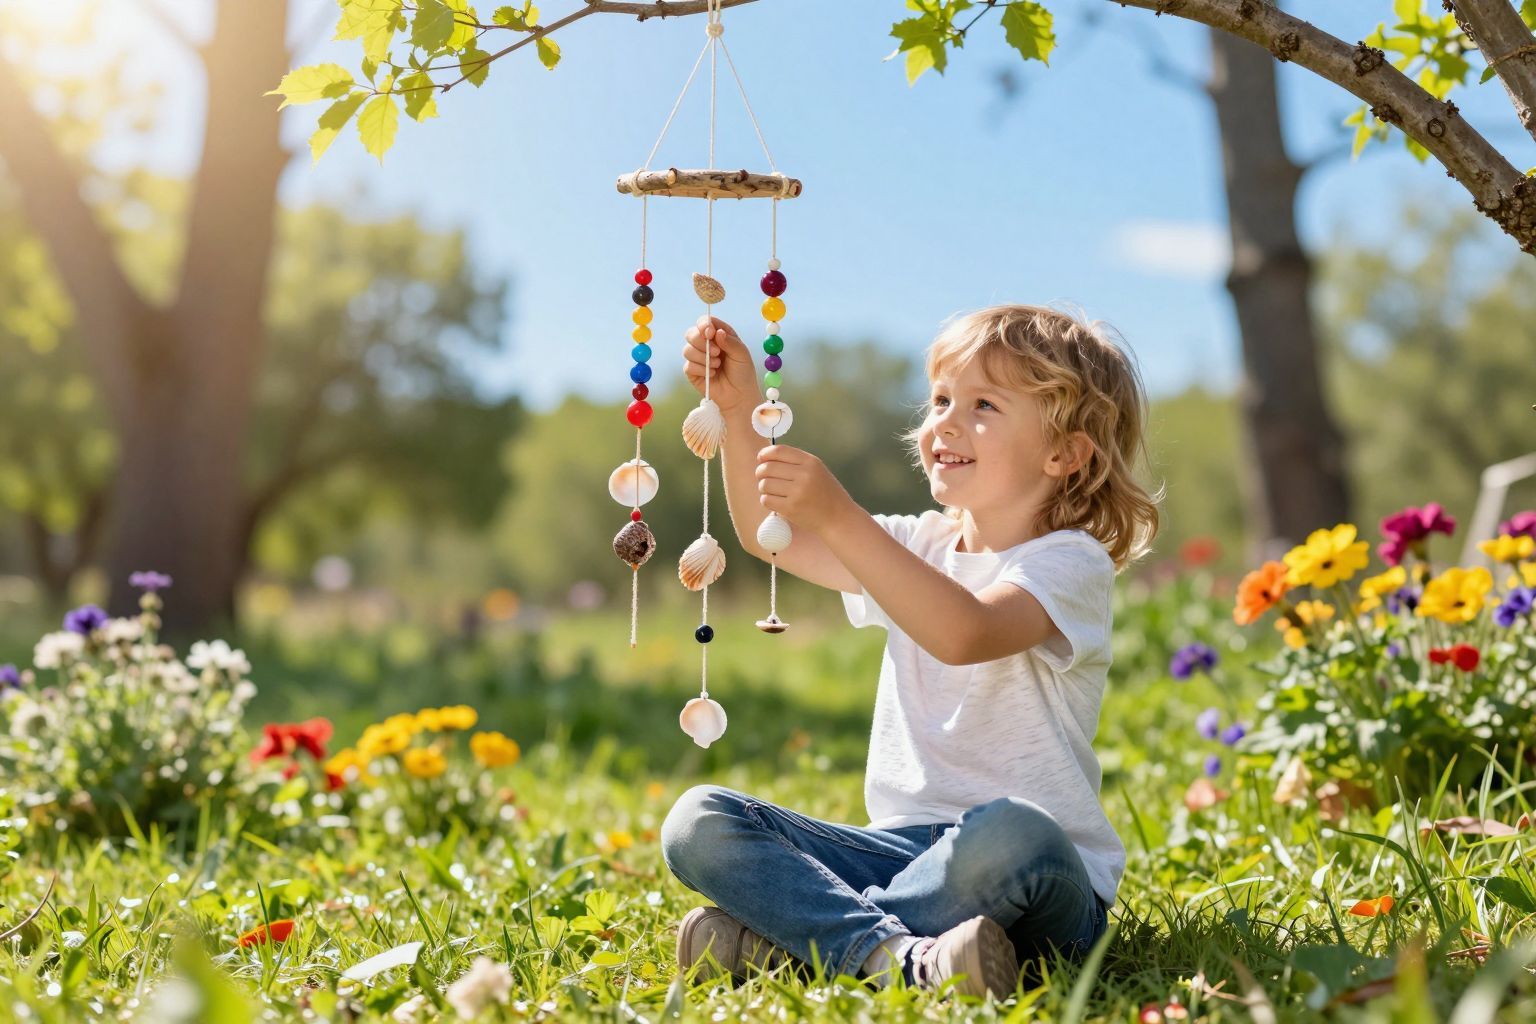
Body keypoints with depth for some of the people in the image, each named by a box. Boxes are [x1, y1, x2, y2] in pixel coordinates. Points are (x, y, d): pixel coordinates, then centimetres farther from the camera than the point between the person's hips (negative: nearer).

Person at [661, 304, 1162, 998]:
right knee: (697, 821, -12)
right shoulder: (918, 547, 15)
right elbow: (768, 536, 14)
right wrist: (739, 407, 2)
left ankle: (788, 940, -24)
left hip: (1038, 886, -6)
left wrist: (838, 516, -34)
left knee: (1011, 835, -42)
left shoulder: (1070, 563, -8)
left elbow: (964, 633, -28)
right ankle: (903, 957, -30)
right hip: (901, 848, 6)